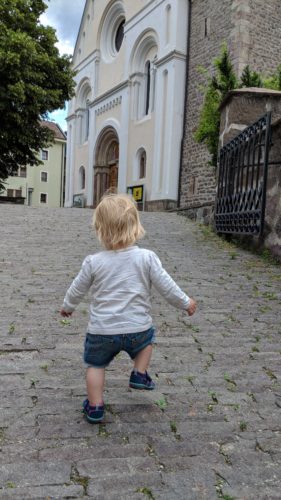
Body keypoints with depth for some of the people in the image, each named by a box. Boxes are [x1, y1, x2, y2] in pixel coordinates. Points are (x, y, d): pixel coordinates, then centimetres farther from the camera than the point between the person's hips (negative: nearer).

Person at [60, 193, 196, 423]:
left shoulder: (93, 262, -10)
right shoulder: (147, 258, -13)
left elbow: (77, 289, 4)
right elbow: (167, 286, -6)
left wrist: (67, 306, 25)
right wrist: (185, 303, 11)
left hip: (101, 330, 0)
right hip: (137, 328, 1)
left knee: (96, 365, 21)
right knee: (148, 337, 33)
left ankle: (95, 407, 24)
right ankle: (140, 374, 29)